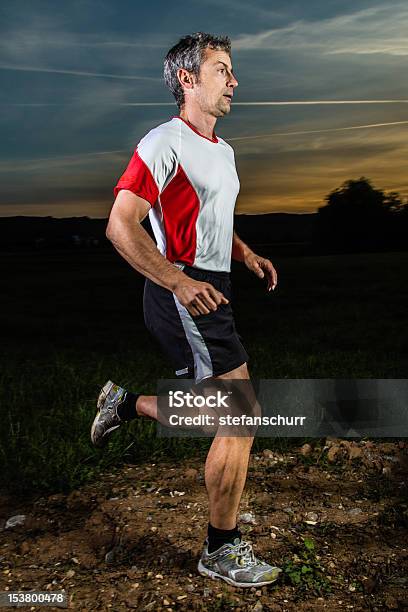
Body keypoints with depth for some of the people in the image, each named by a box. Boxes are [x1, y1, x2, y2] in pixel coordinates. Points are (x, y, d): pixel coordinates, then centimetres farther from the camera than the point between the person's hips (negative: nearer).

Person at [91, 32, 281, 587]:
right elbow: (120, 225, -18)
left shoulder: (223, 151, 20)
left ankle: (124, 404, 33)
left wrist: (248, 255, 15)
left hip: (210, 291, 10)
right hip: (184, 293, -10)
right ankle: (223, 550, 10)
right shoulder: (164, 142, -10)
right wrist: (180, 281, -28)